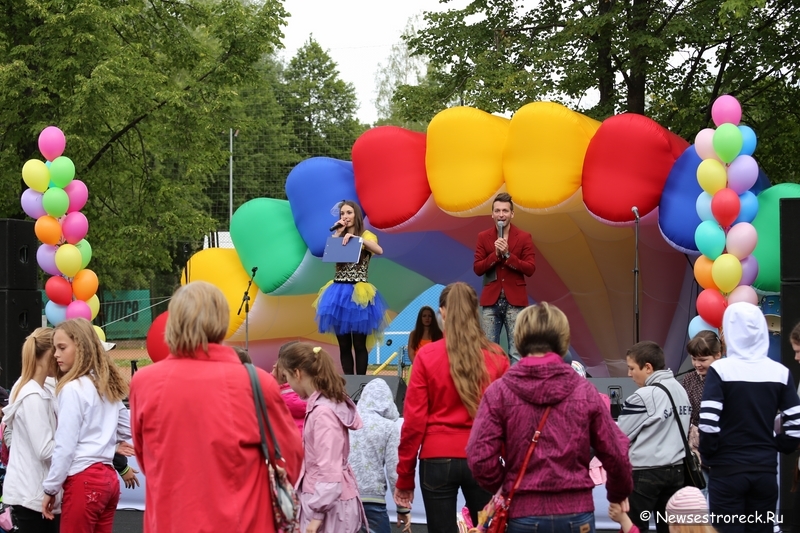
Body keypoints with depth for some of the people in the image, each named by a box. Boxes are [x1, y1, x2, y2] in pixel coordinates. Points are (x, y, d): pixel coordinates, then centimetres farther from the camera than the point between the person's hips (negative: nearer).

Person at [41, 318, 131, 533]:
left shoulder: (72, 389, -11)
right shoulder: (108, 385, 13)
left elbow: (65, 446, -12)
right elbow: (127, 430, 21)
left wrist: (50, 488, -5)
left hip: (83, 481, -8)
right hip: (107, 477, 8)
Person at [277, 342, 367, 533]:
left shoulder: (322, 411, -19)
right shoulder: (331, 403, 9)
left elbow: (328, 470, -22)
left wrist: (317, 513, -19)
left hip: (329, 504, -9)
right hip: (329, 500, 9)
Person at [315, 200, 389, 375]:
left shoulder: (366, 235, 2)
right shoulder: (338, 236, 15)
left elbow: (379, 250, -21)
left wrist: (356, 237, -28)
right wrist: (337, 234, -5)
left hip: (358, 294, -5)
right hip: (339, 293, 5)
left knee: (359, 344, -3)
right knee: (343, 344, 6)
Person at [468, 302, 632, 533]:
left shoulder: (500, 391, -4)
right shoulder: (584, 390, 0)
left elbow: (480, 458, -9)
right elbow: (615, 454, 4)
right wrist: (619, 493, 24)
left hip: (524, 514, -1)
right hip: (576, 514, 1)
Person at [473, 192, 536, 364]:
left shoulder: (524, 238, 2)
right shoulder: (483, 237, 7)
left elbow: (530, 269, -5)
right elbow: (477, 268, 1)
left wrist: (507, 255, -15)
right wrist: (495, 254, -14)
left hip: (515, 300, -2)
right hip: (490, 300, 2)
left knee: (517, 351, -2)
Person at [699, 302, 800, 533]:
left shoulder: (721, 370, -10)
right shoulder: (780, 372, 1)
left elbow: (708, 424, -16)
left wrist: (706, 455, 1)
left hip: (728, 470, -3)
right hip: (766, 471, 4)